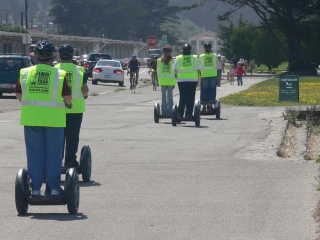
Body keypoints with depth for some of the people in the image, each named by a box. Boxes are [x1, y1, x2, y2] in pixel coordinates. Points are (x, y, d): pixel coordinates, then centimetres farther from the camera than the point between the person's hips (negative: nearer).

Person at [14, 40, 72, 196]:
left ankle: (35, 188, 8)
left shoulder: (25, 73, -1)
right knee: (53, 154, 7)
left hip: (31, 119, 2)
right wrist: (68, 103, 16)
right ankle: (54, 188, 8)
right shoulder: (59, 74, -8)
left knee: (34, 154, 8)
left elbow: (19, 95, 8)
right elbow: (68, 98, -6)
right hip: (53, 119, -2)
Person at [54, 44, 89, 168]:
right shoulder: (79, 70, -5)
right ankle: (70, 160, 7)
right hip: (76, 108, 0)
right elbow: (84, 89, -7)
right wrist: (85, 95, 14)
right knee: (73, 136, 7)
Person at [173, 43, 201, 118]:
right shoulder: (195, 58, 2)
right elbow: (198, 70, 3)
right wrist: (198, 78, 12)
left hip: (181, 80, 1)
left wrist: (177, 77, 19)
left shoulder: (178, 58, 3)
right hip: (193, 80, -1)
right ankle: (189, 113, -1)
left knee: (182, 97, 9)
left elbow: (175, 69, 5)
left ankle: (180, 113, 6)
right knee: (191, 97, 4)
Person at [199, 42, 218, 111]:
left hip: (204, 75, -1)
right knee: (212, 90, 8)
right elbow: (216, 65, 6)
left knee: (204, 91, 6)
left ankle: (204, 106, 6)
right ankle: (210, 105, 6)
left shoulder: (201, 56, -4)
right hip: (213, 75, 1)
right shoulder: (214, 56, -1)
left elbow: (199, 66, 0)